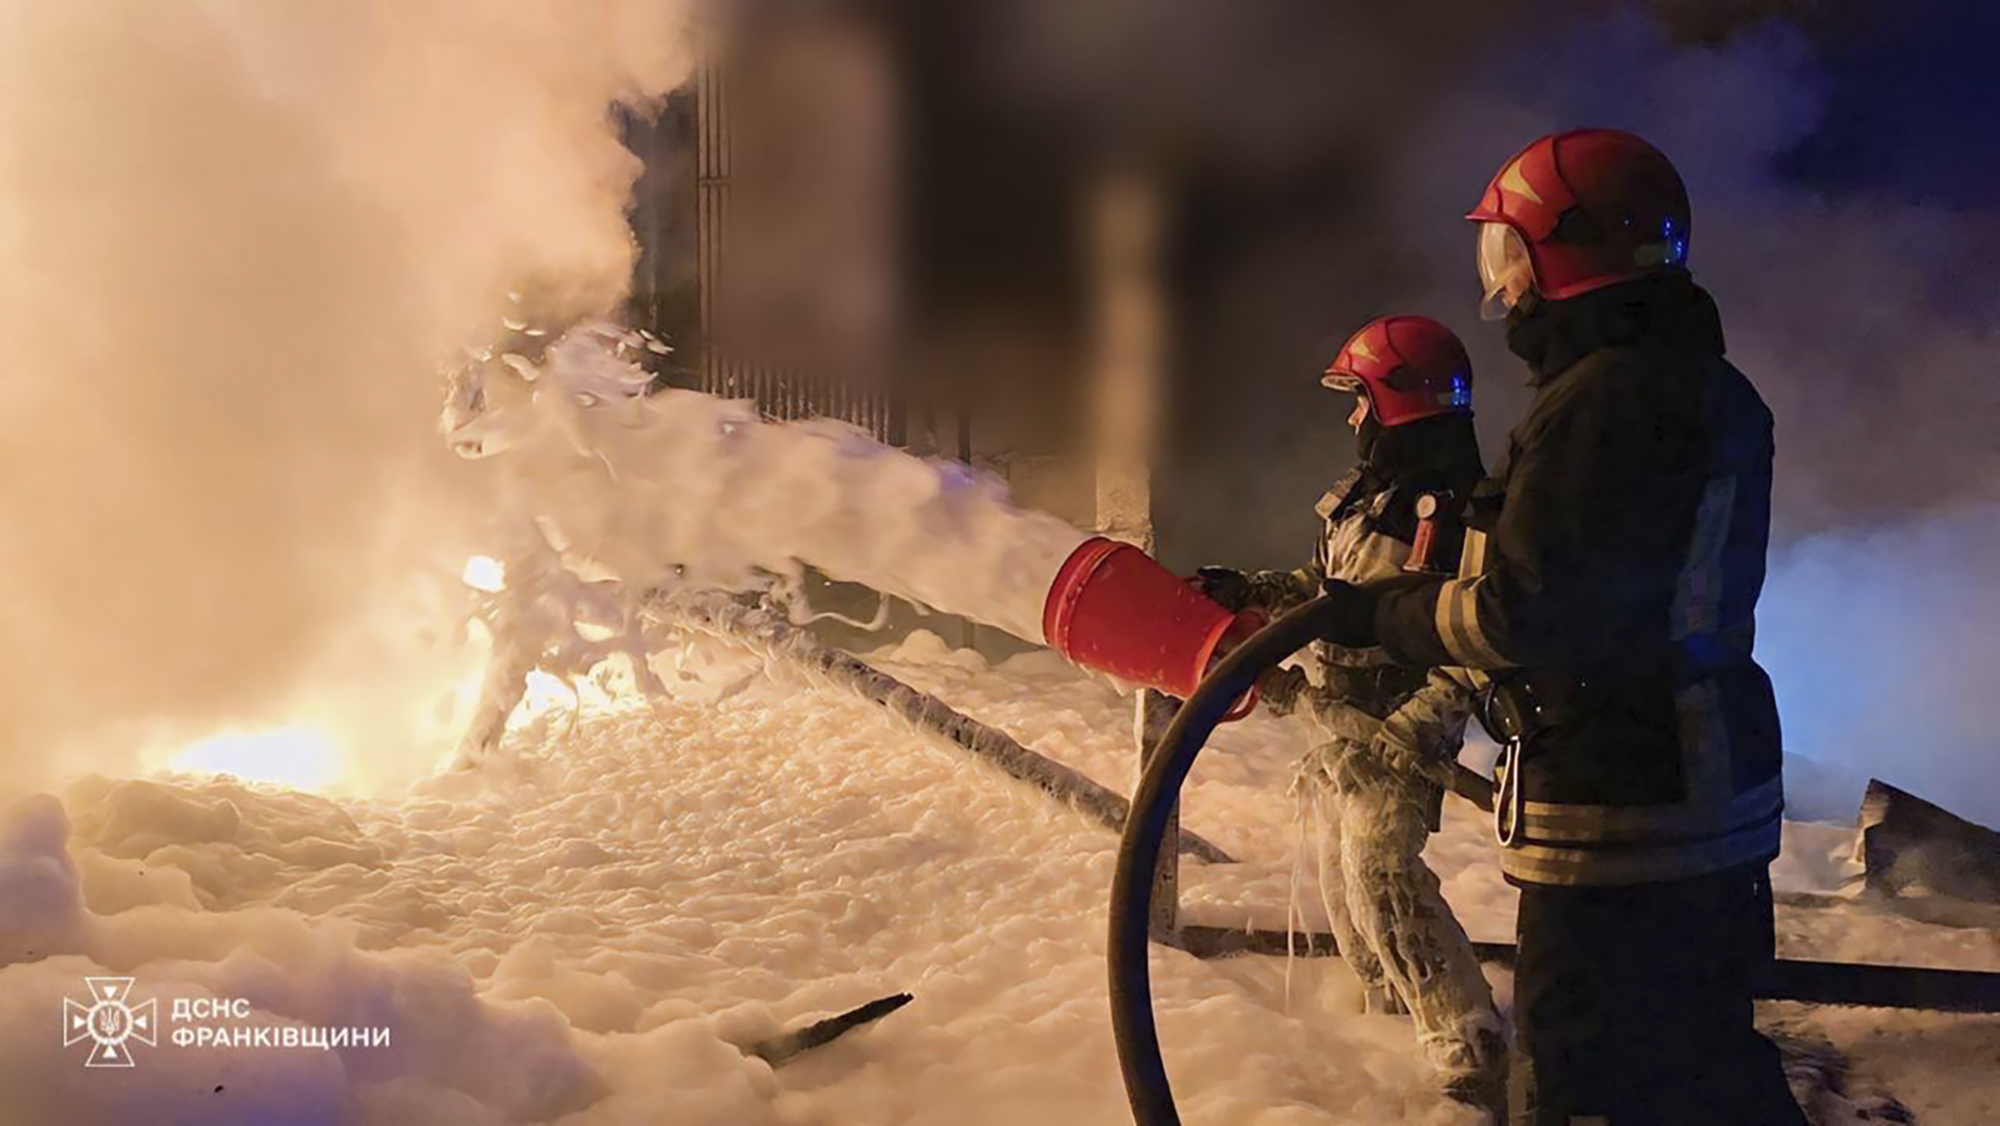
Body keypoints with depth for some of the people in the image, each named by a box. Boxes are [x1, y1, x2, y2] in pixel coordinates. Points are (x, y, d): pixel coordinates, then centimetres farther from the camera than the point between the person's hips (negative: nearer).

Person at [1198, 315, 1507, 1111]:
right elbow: (1321, 587, 21)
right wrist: (1247, 592, 8)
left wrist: (1406, 738, -30)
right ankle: (1393, 1017, 39)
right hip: (1339, 725, 10)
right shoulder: (1367, 492, 9)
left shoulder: (1454, 509, -20)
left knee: (1380, 873, -20)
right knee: (1343, 878, 19)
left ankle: (1472, 1061, -14)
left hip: (1396, 732, -10)